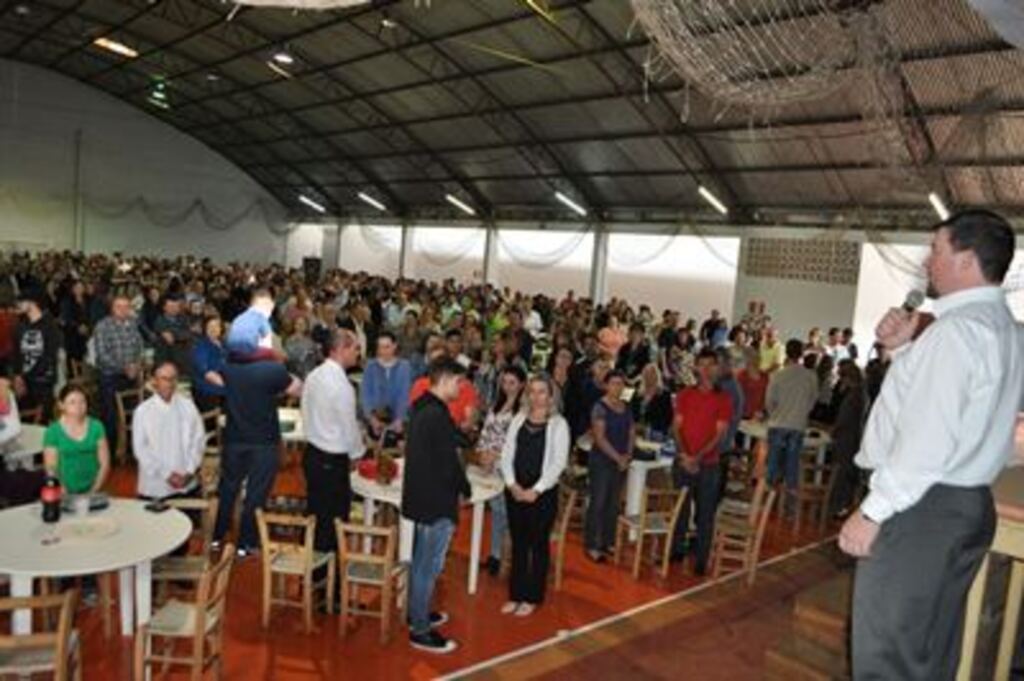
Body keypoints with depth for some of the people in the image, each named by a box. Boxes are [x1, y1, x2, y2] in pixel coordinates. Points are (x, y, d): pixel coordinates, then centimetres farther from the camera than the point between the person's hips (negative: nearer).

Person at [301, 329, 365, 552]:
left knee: (316, 513, 20)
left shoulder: (313, 376, 3)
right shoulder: (342, 385, -22)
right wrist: (358, 453, 2)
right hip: (333, 461, -8)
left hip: (312, 452, 8)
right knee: (334, 519, 5)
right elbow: (349, 426, -16)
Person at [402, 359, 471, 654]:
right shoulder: (437, 415, -23)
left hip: (422, 495, 10)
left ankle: (417, 613, 36)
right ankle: (420, 631, 10)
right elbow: (448, 461, -19)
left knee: (421, 560, 22)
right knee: (429, 566, 0)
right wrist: (466, 489, -4)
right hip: (436, 500, -10)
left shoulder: (423, 408, 8)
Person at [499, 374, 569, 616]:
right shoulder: (518, 420, 6)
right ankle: (515, 594, 23)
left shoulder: (558, 424, -6)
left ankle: (532, 597, 19)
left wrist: (536, 490, -16)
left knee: (539, 544, 7)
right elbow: (507, 454, 4)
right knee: (518, 543, 11)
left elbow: (558, 462, -11)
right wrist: (513, 484, -9)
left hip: (543, 493, -4)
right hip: (515, 491, 4)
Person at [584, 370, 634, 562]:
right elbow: (599, 438, -16)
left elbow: (631, 432, 14)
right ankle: (592, 546, 5)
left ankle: (608, 542, 22)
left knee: (613, 504, 11)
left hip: (620, 462, 6)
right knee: (598, 503, -3)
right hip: (601, 461, -6)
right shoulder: (600, 407, -11)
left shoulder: (626, 407, 10)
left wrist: (628, 454, -1)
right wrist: (617, 458, -15)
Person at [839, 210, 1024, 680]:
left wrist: (873, 511, -20)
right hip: (968, 503, 10)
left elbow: (928, 437, -24)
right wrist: (903, 349, 4)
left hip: (921, 507, -10)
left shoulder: (958, 328, -18)